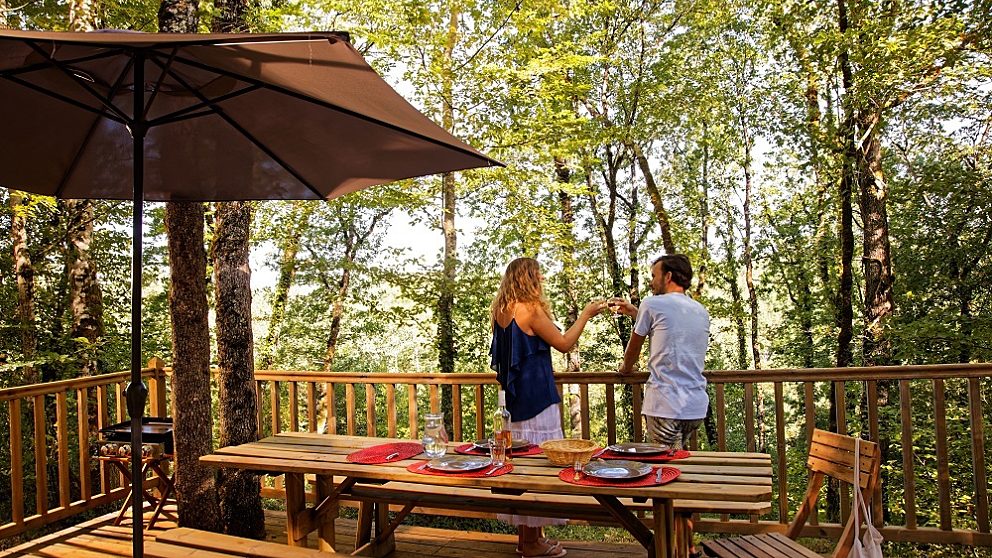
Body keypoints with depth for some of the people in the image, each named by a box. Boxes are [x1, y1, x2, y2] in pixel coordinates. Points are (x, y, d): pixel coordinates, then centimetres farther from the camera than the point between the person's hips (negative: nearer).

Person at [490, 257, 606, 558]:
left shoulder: (502, 311, 10)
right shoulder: (531, 309, -15)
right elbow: (564, 344, -8)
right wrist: (586, 313, 1)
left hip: (515, 398, 9)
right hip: (536, 397, -9)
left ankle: (525, 533, 25)